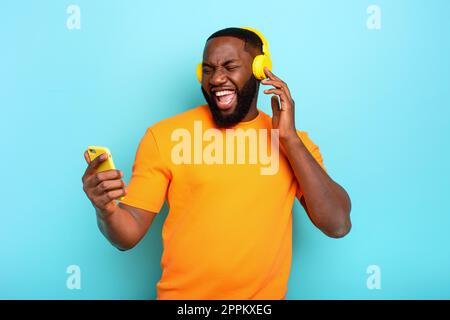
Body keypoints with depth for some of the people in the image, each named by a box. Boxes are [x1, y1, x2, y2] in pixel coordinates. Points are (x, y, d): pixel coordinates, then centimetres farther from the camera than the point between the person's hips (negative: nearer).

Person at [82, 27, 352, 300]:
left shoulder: (295, 141, -1)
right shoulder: (164, 135, -8)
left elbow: (338, 225, -11)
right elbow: (130, 233, -6)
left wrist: (289, 138, -17)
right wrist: (108, 211, -29)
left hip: (264, 295, 2)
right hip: (182, 295, -1)